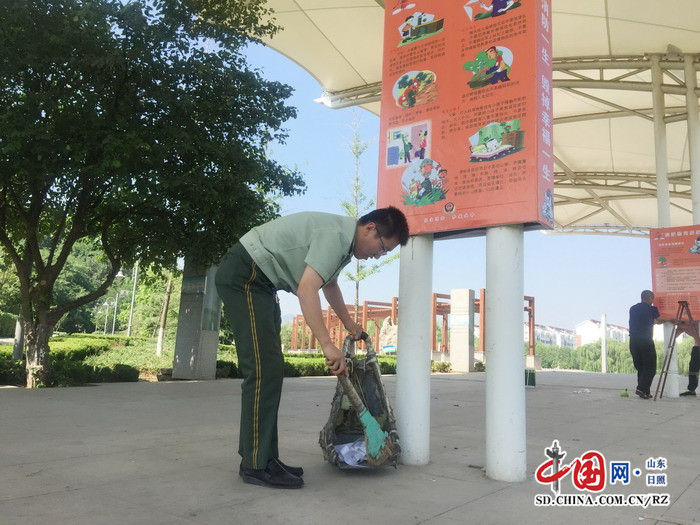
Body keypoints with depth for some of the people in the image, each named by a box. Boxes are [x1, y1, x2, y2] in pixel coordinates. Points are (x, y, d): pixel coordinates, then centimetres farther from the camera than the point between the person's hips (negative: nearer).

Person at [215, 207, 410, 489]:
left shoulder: (343, 238, 11)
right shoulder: (335, 234, -20)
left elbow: (329, 284, 28)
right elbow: (306, 290, -30)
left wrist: (350, 325, 38)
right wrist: (327, 345, -32)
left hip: (258, 279, 11)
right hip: (243, 274, -11)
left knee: (270, 369, 7)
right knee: (264, 369, -15)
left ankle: (264, 458, 11)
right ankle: (256, 464, -9)